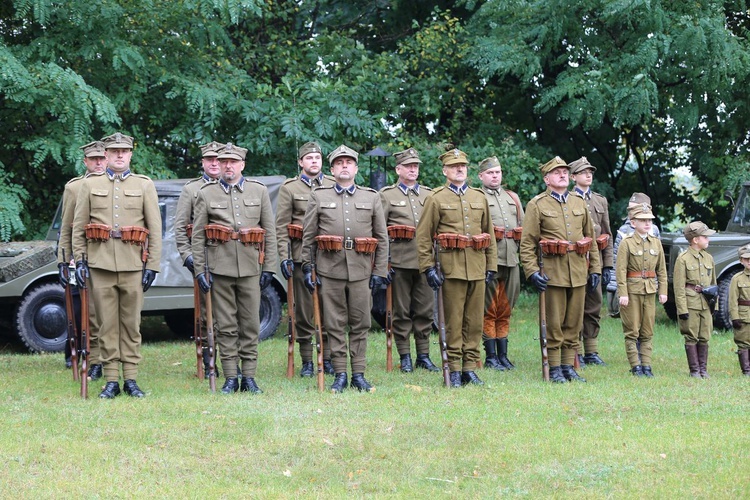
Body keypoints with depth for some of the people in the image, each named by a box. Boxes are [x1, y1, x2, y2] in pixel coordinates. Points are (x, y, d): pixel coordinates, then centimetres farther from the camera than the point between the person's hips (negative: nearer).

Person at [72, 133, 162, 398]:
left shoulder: (144, 185, 7)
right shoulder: (90, 184, 9)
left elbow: (155, 228, 4)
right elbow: (78, 225, 9)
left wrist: (152, 265, -2)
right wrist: (79, 260, 0)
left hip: (133, 264, 0)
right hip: (100, 263, 0)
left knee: (131, 323, 3)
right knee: (107, 324, 2)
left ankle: (130, 379, 9)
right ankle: (111, 380, 6)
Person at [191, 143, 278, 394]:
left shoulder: (259, 191, 8)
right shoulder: (206, 194, 5)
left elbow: (270, 231, 8)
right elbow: (197, 235, 4)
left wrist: (269, 267, 3)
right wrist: (200, 270, -2)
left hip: (250, 267, 1)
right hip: (220, 267, -1)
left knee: (250, 324, 3)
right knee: (226, 325, 2)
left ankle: (249, 376, 9)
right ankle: (231, 378, 7)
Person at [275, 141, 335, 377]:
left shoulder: (333, 186, 11)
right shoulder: (289, 188, 5)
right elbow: (281, 226, 0)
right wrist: (284, 257, -8)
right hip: (302, 257, -2)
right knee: (304, 309, 1)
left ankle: (328, 358, 12)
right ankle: (307, 362, 7)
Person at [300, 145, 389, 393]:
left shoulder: (372, 198, 10)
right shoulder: (318, 197, 8)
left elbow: (382, 238, 10)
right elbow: (308, 236, 8)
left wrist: (380, 272, 3)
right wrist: (307, 268, 2)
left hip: (361, 270, 1)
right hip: (330, 269, -1)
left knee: (360, 323, 3)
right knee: (335, 324, 2)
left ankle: (358, 374, 10)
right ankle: (340, 374, 8)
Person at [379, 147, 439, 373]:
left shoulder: (429, 194, 15)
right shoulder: (386, 195, 6)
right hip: (399, 260, -3)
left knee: (425, 309, 4)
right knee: (401, 311, 1)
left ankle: (424, 355, 12)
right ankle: (405, 357, 7)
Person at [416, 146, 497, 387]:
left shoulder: (480, 197, 14)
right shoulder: (436, 199, 2)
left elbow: (489, 234, 19)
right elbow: (423, 236, 0)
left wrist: (491, 266, 13)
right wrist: (429, 268, -8)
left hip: (477, 268, 4)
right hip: (451, 268, -4)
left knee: (475, 322, 5)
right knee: (453, 322, -2)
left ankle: (470, 367, 11)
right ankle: (455, 370, 3)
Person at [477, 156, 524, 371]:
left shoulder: (513, 198, 20)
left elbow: (524, 225, 20)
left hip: (511, 259, 5)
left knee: (505, 309, 10)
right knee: (489, 310, -2)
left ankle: (503, 355, 15)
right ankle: (491, 356, 3)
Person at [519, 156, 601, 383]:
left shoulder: (579, 203, 14)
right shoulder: (537, 205, 0)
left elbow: (591, 238, 18)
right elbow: (527, 243, -5)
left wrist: (595, 269, 11)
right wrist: (532, 271, -15)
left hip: (578, 272, 4)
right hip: (553, 272, -4)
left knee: (574, 323, 7)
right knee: (554, 324, -1)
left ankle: (568, 366, 15)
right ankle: (554, 368, 5)